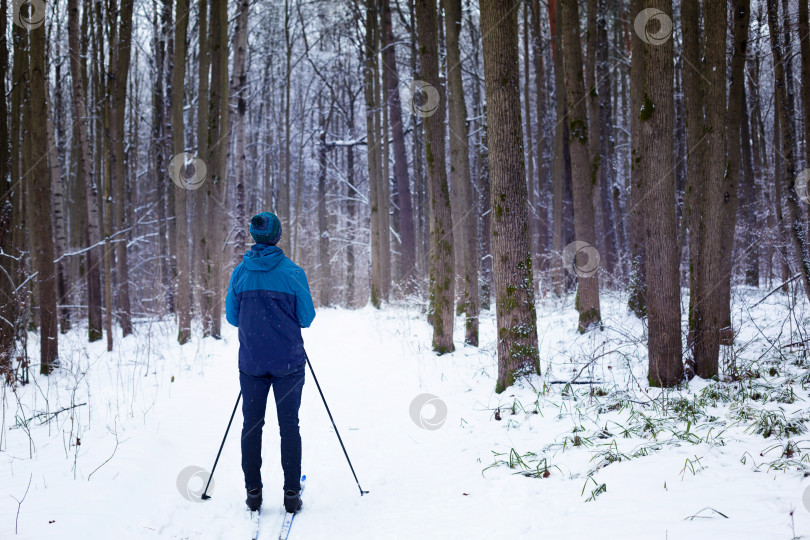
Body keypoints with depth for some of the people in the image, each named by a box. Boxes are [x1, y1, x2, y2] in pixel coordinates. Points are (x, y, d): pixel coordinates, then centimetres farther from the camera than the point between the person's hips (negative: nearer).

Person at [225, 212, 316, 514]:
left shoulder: (240, 272, -2)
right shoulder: (293, 272, -9)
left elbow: (232, 317, 5)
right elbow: (306, 318, -4)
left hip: (251, 361, 2)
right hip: (288, 362, -2)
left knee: (251, 425, 11)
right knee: (289, 426, 5)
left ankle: (253, 492, 12)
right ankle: (291, 493, 5)